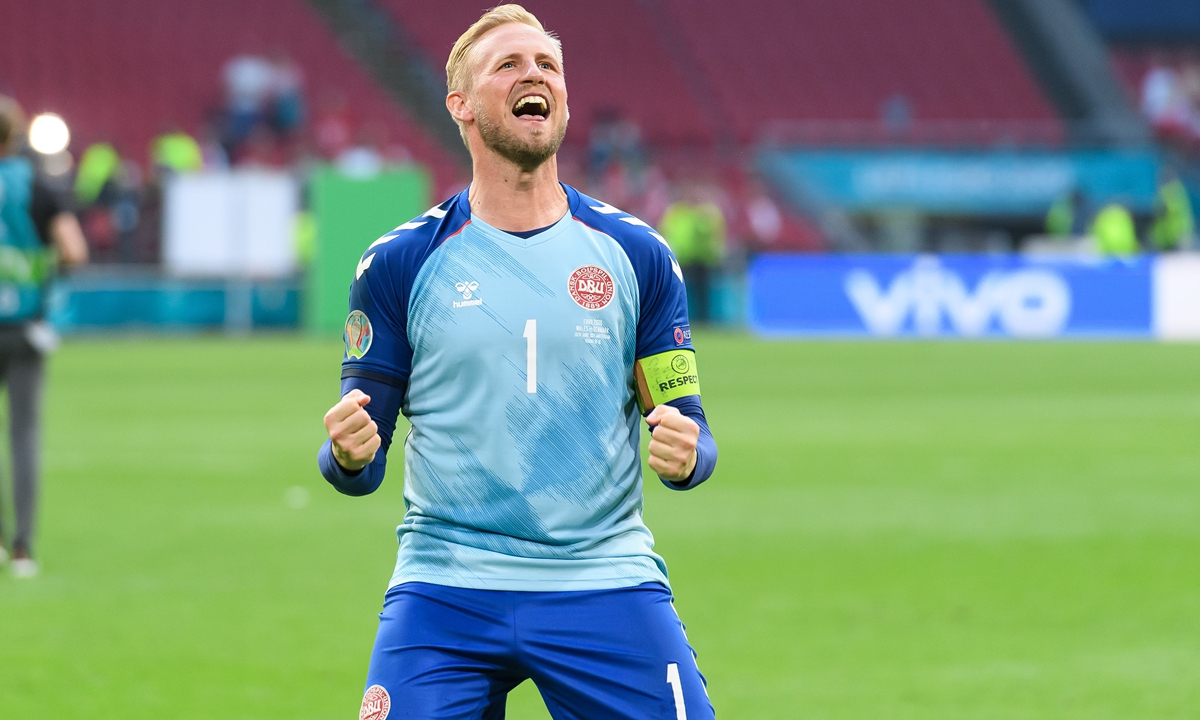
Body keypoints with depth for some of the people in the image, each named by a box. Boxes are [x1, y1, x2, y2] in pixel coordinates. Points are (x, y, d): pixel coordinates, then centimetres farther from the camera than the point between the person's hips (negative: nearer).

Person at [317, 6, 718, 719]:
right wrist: (348, 454, -18)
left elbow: (688, 425, 9)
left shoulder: (637, 254, 6)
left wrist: (687, 453, -14)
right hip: (443, 591, -1)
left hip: (605, 577, 1)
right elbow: (361, 463, 5)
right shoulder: (399, 263, 3)